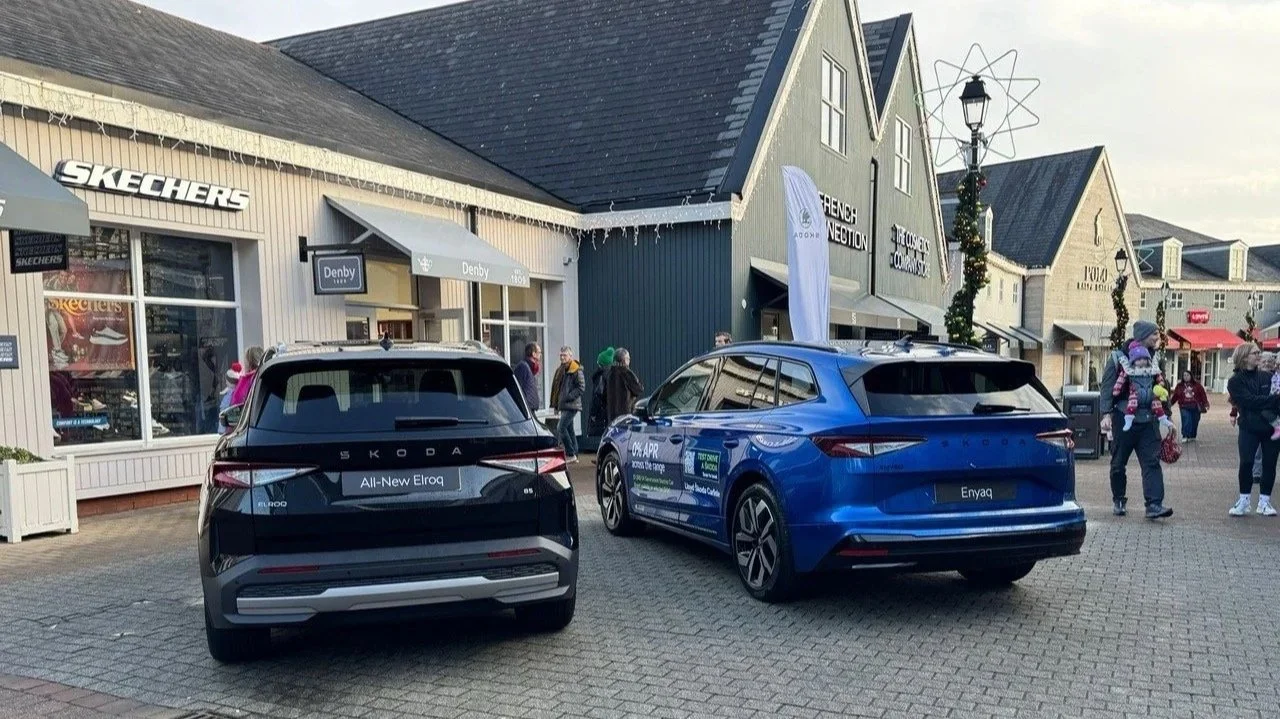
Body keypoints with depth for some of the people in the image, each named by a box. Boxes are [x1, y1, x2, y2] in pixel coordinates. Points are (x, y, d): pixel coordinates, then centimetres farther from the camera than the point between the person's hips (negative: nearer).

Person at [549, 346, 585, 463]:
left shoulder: (576, 371, -10)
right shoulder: (560, 370, 15)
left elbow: (581, 388, -15)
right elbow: (556, 387, 21)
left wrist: (568, 397, -18)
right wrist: (556, 403, 13)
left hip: (571, 405, -9)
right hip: (564, 405, 9)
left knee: (561, 428, -15)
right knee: (569, 429, 11)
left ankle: (571, 454, -11)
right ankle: (574, 455, 16)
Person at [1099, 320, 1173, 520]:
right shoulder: (1119, 357, -2)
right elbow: (1108, 387, -5)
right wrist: (1107, 414, -14)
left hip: (1148, 419, 4)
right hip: (1124, 418, -4)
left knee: (1152, 462, -5)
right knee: (1118, 463, 6)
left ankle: (1154, 504, -8)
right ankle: (1118, 500, 22)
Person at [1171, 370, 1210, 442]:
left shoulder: (1197, 385, 6)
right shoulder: (1179, 386, 7)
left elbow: (1203, 394, 3)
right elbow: (1175, 396, 9)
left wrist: (1206, 403, -4)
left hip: (1195, 407, 1)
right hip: (1185, 407, -1)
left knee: (1194, 422, 7)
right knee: (1186, 422, -15)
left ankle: (1193, 436, 21)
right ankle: (1185, 436, -15)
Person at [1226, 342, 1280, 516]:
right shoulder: (1235, 381, -3)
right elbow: (1250, 401, -16)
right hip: (1249, 428, -3)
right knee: (1246, 463, -9)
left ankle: (1264, 502, 16)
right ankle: (1243, 501, 6)